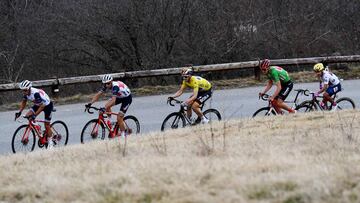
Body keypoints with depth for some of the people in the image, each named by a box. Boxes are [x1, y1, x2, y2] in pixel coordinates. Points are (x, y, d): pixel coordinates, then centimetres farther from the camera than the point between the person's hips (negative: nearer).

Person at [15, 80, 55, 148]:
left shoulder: (36, 93, -38)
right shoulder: (26, 93, -16)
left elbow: (42, 105, -38)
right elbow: (23, 102, 1)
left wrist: (34, 115, -42)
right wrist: (19, 112, -10)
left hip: (47, 105, -7)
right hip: (38, 105, 7)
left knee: (47, 125, -4)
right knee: (28, 116, -14)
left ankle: (50, 143, 10)